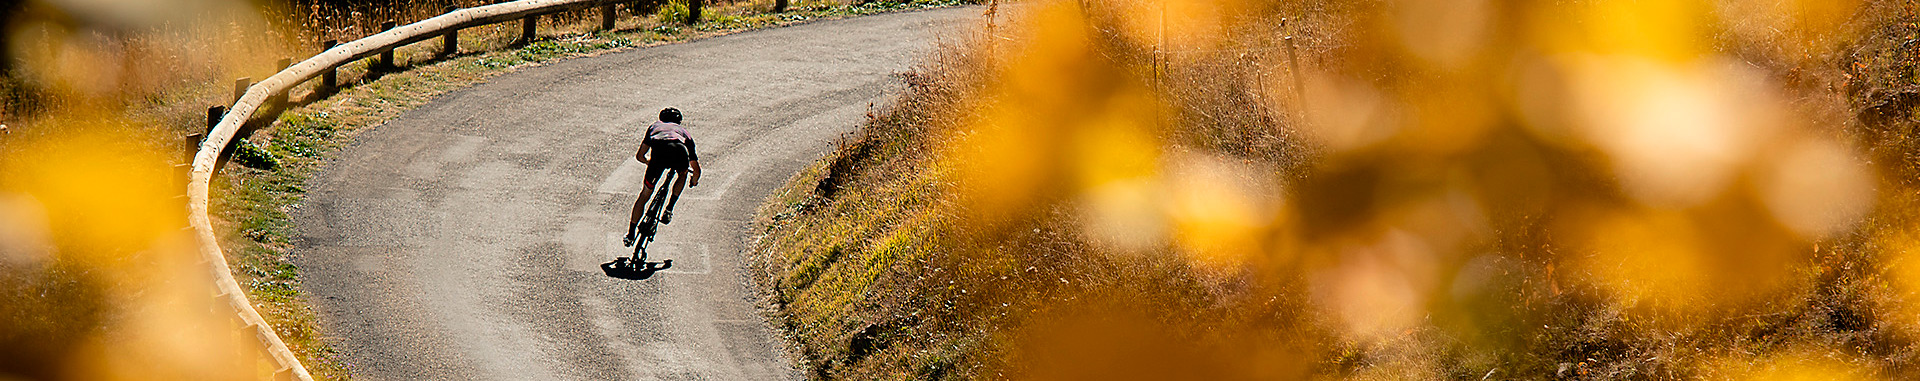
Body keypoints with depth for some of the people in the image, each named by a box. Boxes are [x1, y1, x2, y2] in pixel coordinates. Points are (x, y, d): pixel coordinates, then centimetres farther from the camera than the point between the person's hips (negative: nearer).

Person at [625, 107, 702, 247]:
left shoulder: (655, 126, 40)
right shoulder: (684, 132, 40)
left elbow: (639, 156, 43)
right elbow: (696, 169, 40)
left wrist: (649, 162, 67)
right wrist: (694, 181, 63)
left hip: (659, 152, 0)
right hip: (680, 152, 0)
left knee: (645, 193, 16)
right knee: (683, 174, 37)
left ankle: (631, 234, 16)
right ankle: (669, 210, 27)